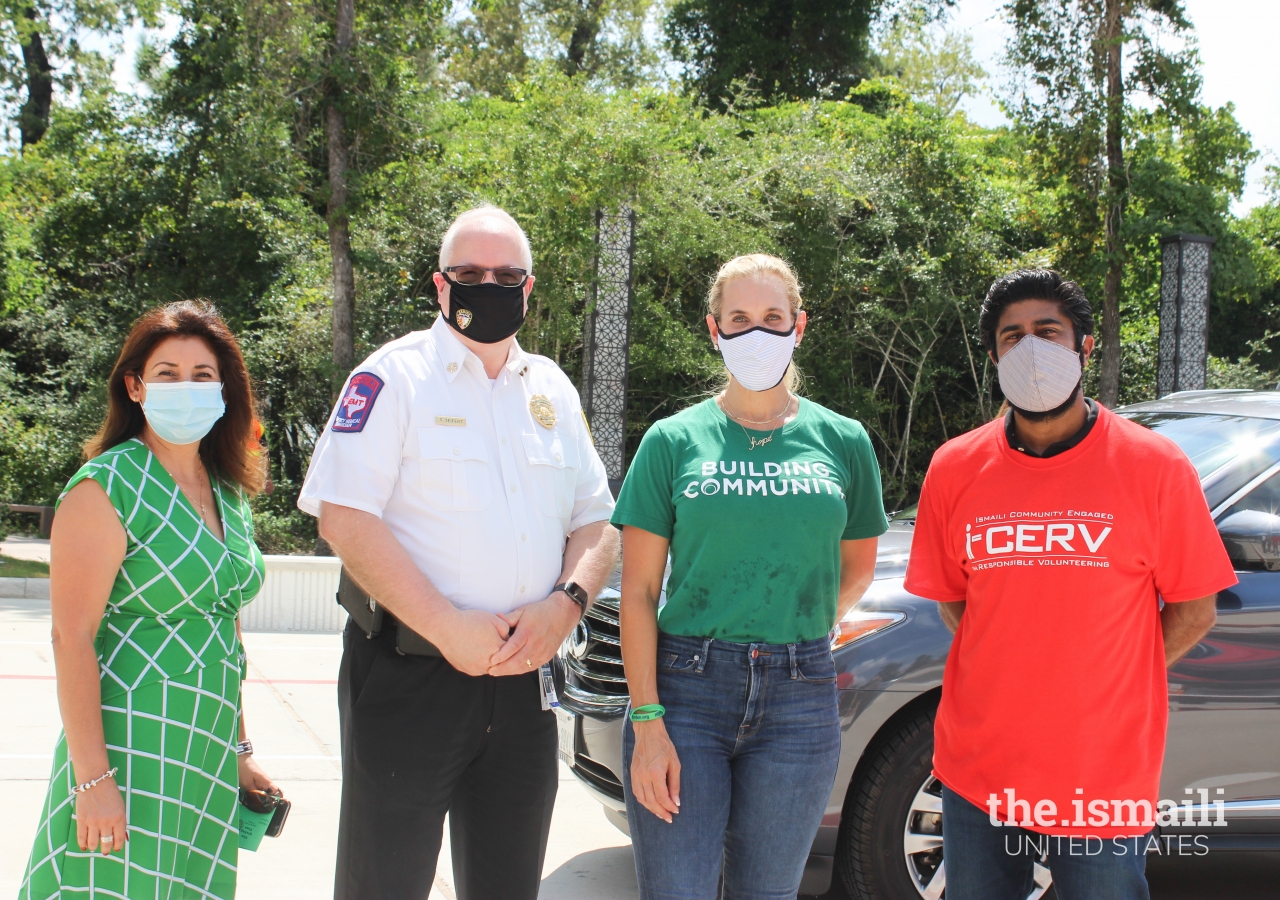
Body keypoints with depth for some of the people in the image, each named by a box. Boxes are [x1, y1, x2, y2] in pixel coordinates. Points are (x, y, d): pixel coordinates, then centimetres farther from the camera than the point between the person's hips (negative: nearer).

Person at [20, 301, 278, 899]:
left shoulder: (230, 494, 12)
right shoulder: (106, 487, -10)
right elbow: (72, 638, -14)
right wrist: (94, 778, -19)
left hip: (209, 759, 7)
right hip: (129, 749, -7)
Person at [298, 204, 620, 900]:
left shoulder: (553, 390, 14)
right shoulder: (395, 376, -4)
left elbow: (597, 524, 14)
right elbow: (344, 519, -13)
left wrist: (566, 603, -7)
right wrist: (448, 627, -18)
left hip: (524, 679, 5)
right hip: (409, 677, -5)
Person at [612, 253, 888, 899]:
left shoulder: (843, 442, 6)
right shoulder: (674, 441, 1)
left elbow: (857, 571, 19)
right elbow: (639, 592, -1)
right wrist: (647, 722, -9)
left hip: (800, 701, 2)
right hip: (684, 690, -1)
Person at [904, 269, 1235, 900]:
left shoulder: (1154, 466, -6)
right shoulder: (955, 469, 1)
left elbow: (1194, 612, 0)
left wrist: (1098, 681, -2)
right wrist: (1016, 679, 4)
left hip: (1106, 780, -2)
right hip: (978, 773, 3)